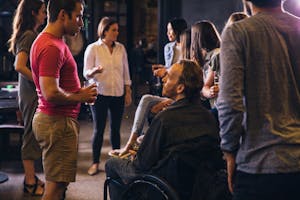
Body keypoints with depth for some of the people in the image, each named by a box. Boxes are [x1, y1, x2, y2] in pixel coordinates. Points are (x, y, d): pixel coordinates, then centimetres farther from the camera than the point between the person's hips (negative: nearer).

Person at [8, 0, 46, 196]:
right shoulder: (29, 36, -16)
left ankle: (31, 177, 25)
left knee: (33, 136, 15)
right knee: (32, 135, -2)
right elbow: (20, 66, -25)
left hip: (33, 91, 10)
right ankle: (30, 183, 6)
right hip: (32, 93, -10)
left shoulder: (31, 34, 14)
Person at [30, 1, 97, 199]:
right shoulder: (51, 47, -19)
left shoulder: (48, 41, 15)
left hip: (56, 120, 11)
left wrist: (79, 92, 11)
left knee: (58, 183, 17)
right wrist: (80, 97, -11)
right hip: (57, 123, -11)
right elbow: (51, 93, -27)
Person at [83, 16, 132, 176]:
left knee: (115, 128, 8)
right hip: (100, 94, -3)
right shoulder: (92, 48, -4)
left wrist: (128, 92, 8)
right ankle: (95, 162, 11)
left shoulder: (120, 48, 6)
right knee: (98, 129, 1)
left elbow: (126, 72, 12)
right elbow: (86, 73, -5)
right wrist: (94, 71, -27)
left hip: (118, 94, 3)